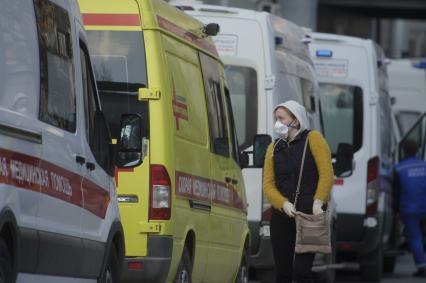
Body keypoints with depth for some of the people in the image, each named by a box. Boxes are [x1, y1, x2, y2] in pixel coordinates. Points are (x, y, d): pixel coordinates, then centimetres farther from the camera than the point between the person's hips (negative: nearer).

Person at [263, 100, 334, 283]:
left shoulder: (312, 139, 0)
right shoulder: (274, 148, 13)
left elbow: (327, 174, -8)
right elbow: (268, 184, 5)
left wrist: (318, 202, -18)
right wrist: (284, 204, -13)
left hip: (310, 215, -5)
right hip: (282, 217, 5)